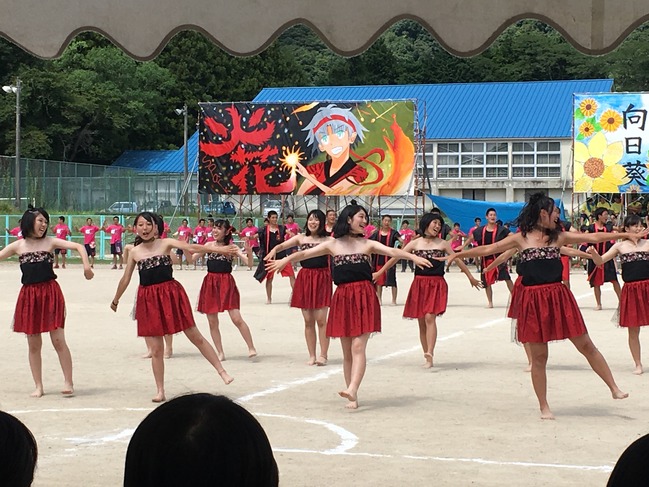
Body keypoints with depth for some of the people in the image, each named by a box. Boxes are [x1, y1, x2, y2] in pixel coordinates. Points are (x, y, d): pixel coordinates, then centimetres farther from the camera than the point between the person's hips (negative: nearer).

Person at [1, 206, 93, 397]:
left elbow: (78, 246, -4)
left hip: (50, 293, -2)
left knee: (58, 340, -6)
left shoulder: (50, 242, 3)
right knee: (33, 344, 6)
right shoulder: (18, 246, 7)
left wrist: (86, 264, -19)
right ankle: (39, 386, 14)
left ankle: (68, 382, 3)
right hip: (29, 295, 2)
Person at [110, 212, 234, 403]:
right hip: (148, 300, 2)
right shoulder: (135, 252, 5)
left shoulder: (166, 243, -3)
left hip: (171, 294, -2)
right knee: (155, 350, 4)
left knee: (196, 337, 4)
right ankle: (160, 391, 15)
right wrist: (115, 300, 25)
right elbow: (125, 279, 16)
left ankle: (222, 371, 15)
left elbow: (190, 247, -16)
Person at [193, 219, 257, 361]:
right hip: (210, 284, 3)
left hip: (227, 283, -3)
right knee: (212, 322, 5)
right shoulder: (208, 246, 6)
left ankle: (251, 348, 1)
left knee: (237, 319, -11)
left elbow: (249, 263, -10)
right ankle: (220, 353, 15)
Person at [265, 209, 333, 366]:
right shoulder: (301, 238, 8)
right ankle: (312, 356, 15)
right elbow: (283, 245, 0)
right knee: (308, 321, 7)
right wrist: (274, 250, -20)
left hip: (322, 279, -3)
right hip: (304, 279, 3)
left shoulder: (327, 240, 1)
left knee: (320, 319, -6)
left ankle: (323, 354, 3)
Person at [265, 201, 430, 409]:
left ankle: (352, 390, -26)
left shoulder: (367, 244, 9)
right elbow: (305, 254, 8)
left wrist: (413, 257, -21)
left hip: (364, 297, -2)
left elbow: (391, 251, -4)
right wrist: (285, 260, -8)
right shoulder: (333, 245, 11)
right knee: (347, 351, 4)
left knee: (358, 347, -14)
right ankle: (352, 397, 8)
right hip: (342, 297, 2)